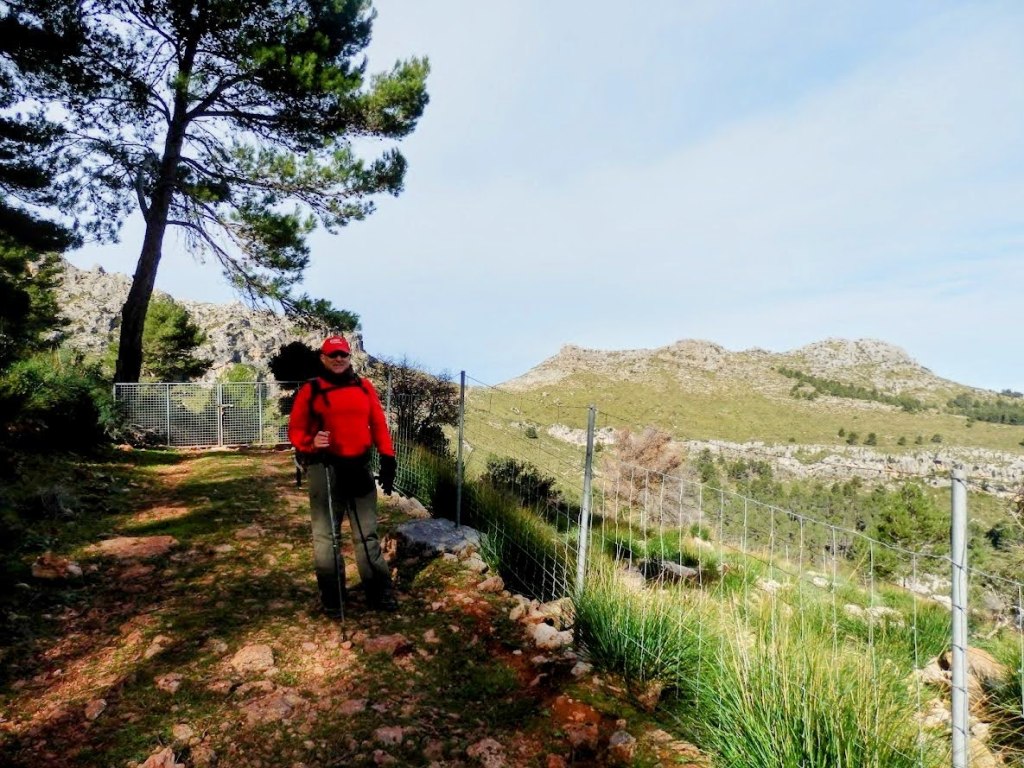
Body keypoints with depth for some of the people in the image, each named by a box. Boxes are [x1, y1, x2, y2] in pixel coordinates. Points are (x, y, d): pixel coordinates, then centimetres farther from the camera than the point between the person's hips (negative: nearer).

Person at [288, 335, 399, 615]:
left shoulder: (364, 387, 8)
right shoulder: (310, 390, 0)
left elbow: (379, 425, 8)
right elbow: (295, 429, 0)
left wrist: (387, 458, 0)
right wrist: (310, 443, -21)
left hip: (359, 468, 3)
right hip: (325, 469, -2)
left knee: (367, 534, 10)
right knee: (326, 535, 5)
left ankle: (379, 593, 20)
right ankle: (332, 598, 19)